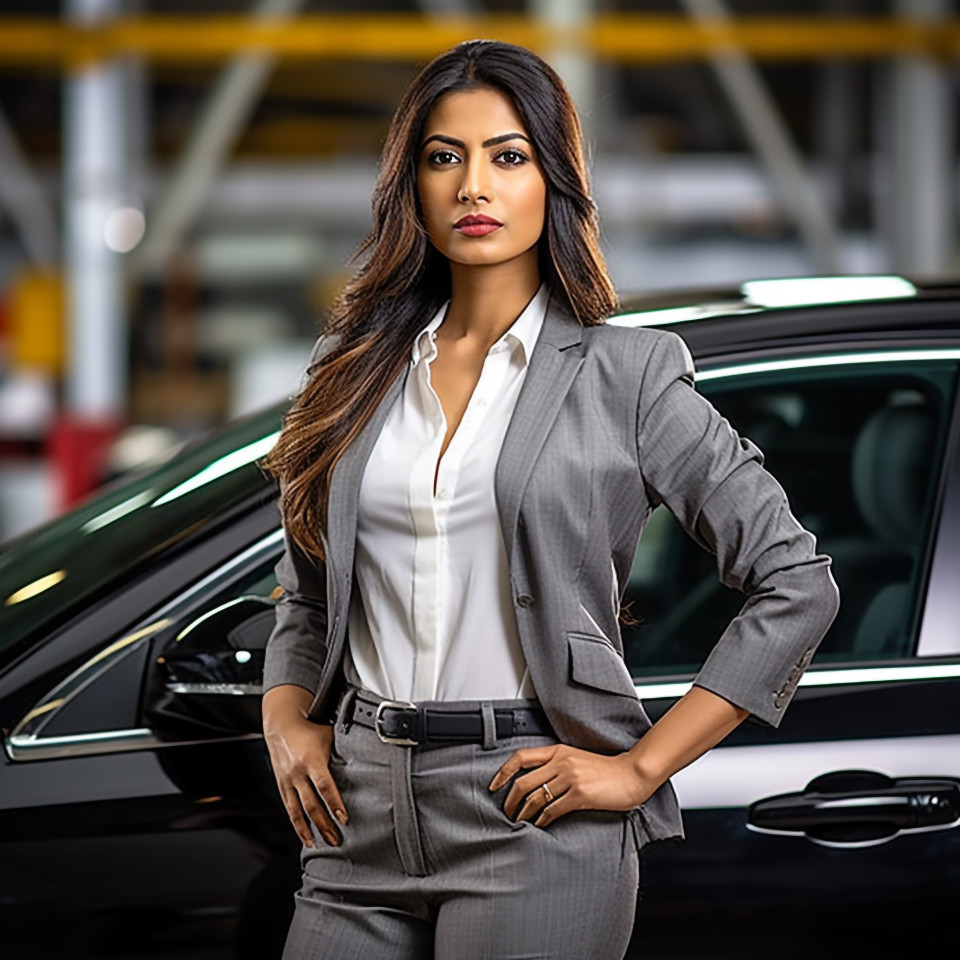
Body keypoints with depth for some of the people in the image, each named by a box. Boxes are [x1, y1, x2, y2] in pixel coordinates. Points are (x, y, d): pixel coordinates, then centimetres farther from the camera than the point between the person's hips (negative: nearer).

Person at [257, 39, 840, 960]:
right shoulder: (356, 367, 11)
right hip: (363, 815, 4)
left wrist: (640, 767, -7)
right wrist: (285, 718, 1)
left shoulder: (623, 373, -2)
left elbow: (795, 583, -4)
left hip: (534, 824, -4)